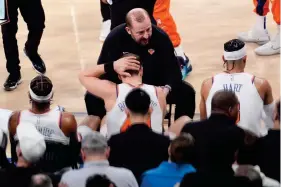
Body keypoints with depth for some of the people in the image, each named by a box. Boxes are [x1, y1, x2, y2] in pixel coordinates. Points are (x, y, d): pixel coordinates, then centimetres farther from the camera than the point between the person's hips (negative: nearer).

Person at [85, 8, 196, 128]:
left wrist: (167, 88, -39)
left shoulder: (161, 37, -20)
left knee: (187, 92, -21)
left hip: (155, 86, 1)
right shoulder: (115, 38, -21)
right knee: (92, 97, -25)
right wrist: (114, 67, -44)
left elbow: (172, 69, -16)